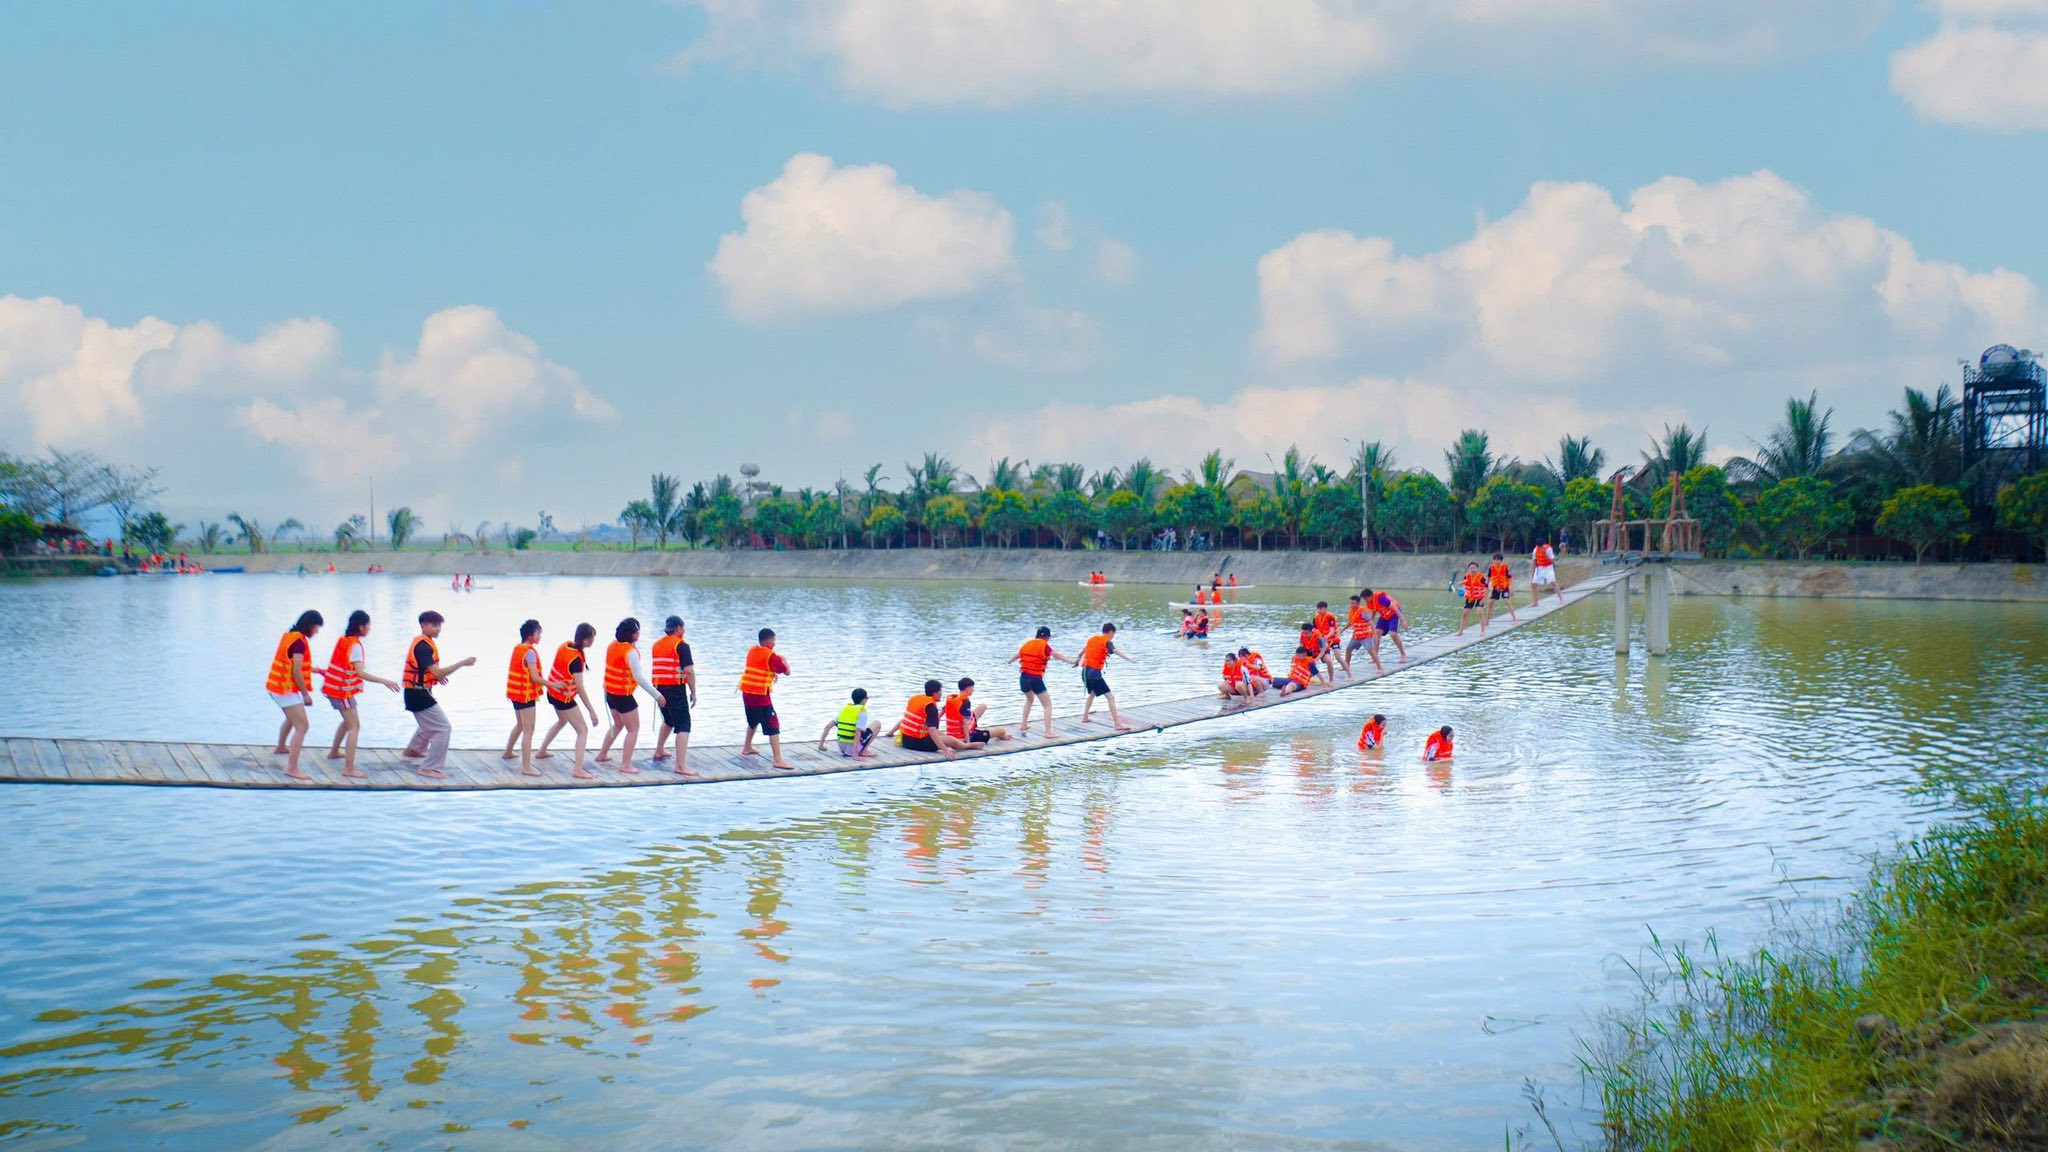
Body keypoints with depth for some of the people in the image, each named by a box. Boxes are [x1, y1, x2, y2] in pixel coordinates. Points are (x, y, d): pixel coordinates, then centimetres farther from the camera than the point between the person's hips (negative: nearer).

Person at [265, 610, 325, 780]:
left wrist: (315, 670, 27)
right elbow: (296, 672, -23)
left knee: (292, 718, 33)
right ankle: (292, 768, -20)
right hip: (287, 689, -10)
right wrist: (306, 694, -15)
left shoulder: (289, 635, 9)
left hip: (276, 685, 10)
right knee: (302, 726, -13)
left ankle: (281, 747, 55)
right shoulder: (300, 641, -19)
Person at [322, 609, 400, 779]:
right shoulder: (355, 645, -20)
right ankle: (349, 768, -15)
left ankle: (334, 752, 42)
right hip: (343, 691, -9)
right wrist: (385, 681, -30)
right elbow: (361, 673, -27)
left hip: (332, 687, 9)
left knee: (348, 721, 27)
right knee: (355, 727, -9)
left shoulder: (343, 640, 7)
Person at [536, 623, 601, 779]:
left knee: (562, 721, 34)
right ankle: (578, 770, -10)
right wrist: (591, 711, -25)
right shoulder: (576, 659, -29)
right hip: (564, 698, -9)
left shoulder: (566, 646, -5)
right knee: (583, 731, -3)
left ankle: (541, 752, 48)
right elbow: (580, 688, -28)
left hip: (553, 692, 9)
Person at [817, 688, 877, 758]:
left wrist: (821, 744, 13)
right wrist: (855, 755, -25)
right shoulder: (862, 713, -10)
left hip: (841, 747, 7)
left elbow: (828, 726, 6)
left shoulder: (844, 709, 9)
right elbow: (857, 734, -22)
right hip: (852, 748, -7)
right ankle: (864, 751, 1)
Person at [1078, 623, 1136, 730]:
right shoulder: (1107, 642, -5)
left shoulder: (1092, 638, 17)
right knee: (1110, 697, -9)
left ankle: (1085, 718, 40)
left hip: (1085, 671, 8)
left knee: (1092, 693, 33)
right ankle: (1118, 724, -17)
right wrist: (1129, 659, -40)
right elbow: (1116, 652, -26)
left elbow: (1082, 651, 35)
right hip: (1095, 672, -8)